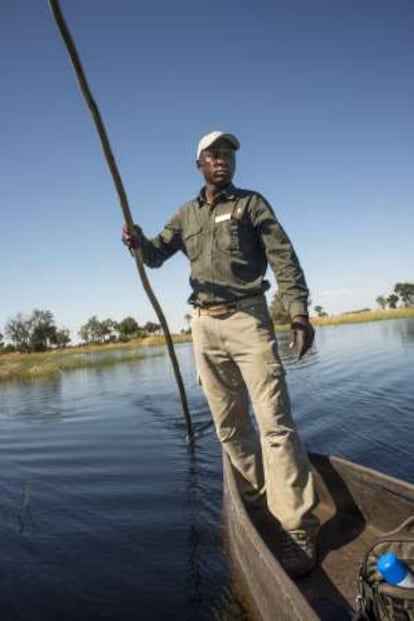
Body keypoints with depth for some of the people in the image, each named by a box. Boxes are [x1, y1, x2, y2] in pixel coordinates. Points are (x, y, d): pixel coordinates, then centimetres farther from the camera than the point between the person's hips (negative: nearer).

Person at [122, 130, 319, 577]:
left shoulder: (251, 203, 5)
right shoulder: (186, 215, 16)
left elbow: (283, 257, -3)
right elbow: (155, 255, 11)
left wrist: (298, 311, -16)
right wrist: (138, 241, -14)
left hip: (248, 318, -4)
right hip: (204, 325, 5)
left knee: (274, 419, -11)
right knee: (228, 423, 9)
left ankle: (297, 527, -6)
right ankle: (259, 499, 26)